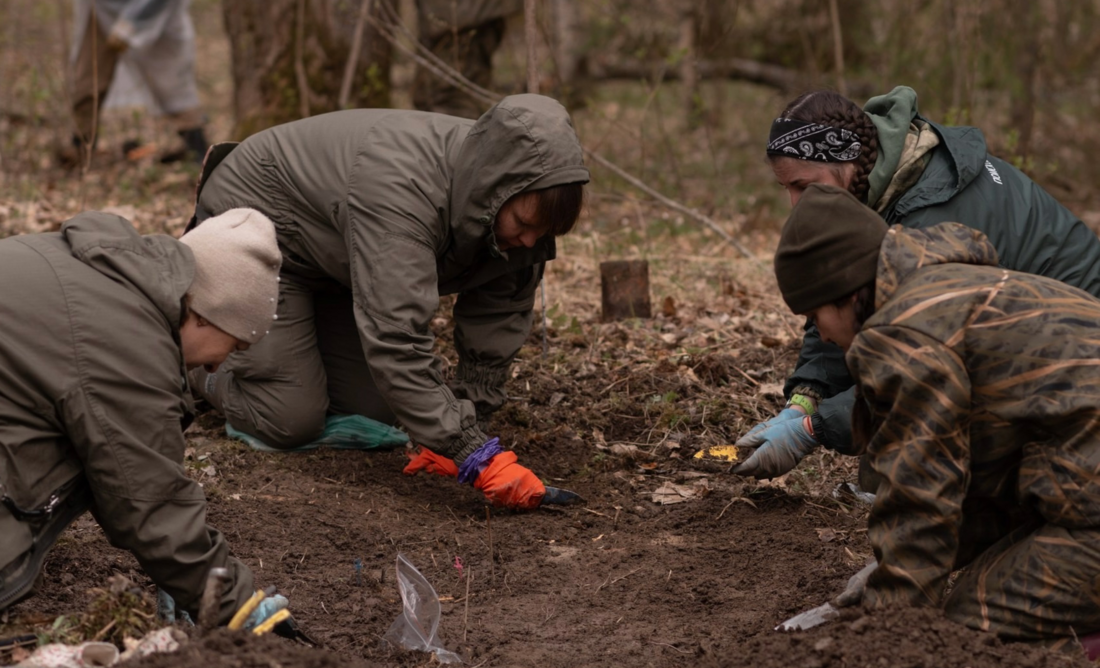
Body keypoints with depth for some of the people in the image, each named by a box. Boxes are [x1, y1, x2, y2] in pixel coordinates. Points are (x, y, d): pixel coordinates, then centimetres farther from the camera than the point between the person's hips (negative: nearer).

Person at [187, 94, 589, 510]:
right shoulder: (401, 187, -44)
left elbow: (498, 324, -11)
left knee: (374, 409, 5)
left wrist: (460, 432, -16)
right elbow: (397, 341, -48)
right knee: (290, 421, -10)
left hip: (330, 254, 7)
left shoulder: (517, 204, -20)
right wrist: (476, 456, -49)